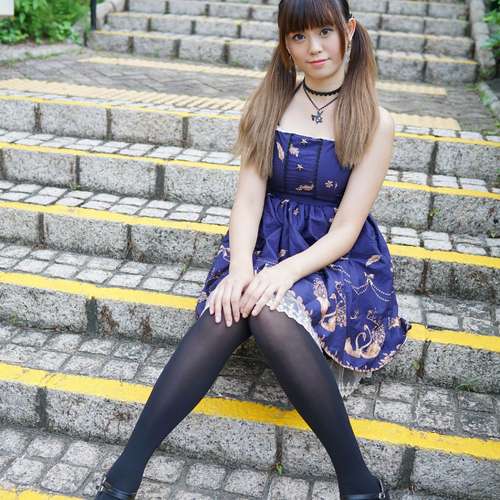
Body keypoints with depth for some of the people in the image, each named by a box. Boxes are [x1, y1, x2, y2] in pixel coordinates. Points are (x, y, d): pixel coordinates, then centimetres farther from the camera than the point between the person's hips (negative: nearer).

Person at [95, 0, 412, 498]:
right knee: (224, 316, -30)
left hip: (338, 259, -2)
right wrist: (241, 267, -21)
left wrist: (287, 271, -27)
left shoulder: (374, 123, -3)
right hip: (266, 244, 3)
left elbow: (346, 227, -10)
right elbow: (248, 199, -3)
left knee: (272, 314, -35)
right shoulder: (269, 104, 5)